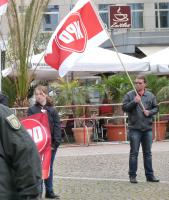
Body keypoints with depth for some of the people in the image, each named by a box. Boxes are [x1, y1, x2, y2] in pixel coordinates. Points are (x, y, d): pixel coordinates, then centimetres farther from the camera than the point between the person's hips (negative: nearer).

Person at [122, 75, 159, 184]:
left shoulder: (150, 96, 9)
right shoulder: (130, 95, 2)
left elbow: (156, 108, 13)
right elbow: (124, 107, -3)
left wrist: (149, 112, -7)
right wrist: (134, 102, -16)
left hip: (148, 128, 3)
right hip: (134, 128, -3)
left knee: (148, 153, 9)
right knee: (134, 153, 0)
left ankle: (150, 175, 15)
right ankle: (132, 175, 5)